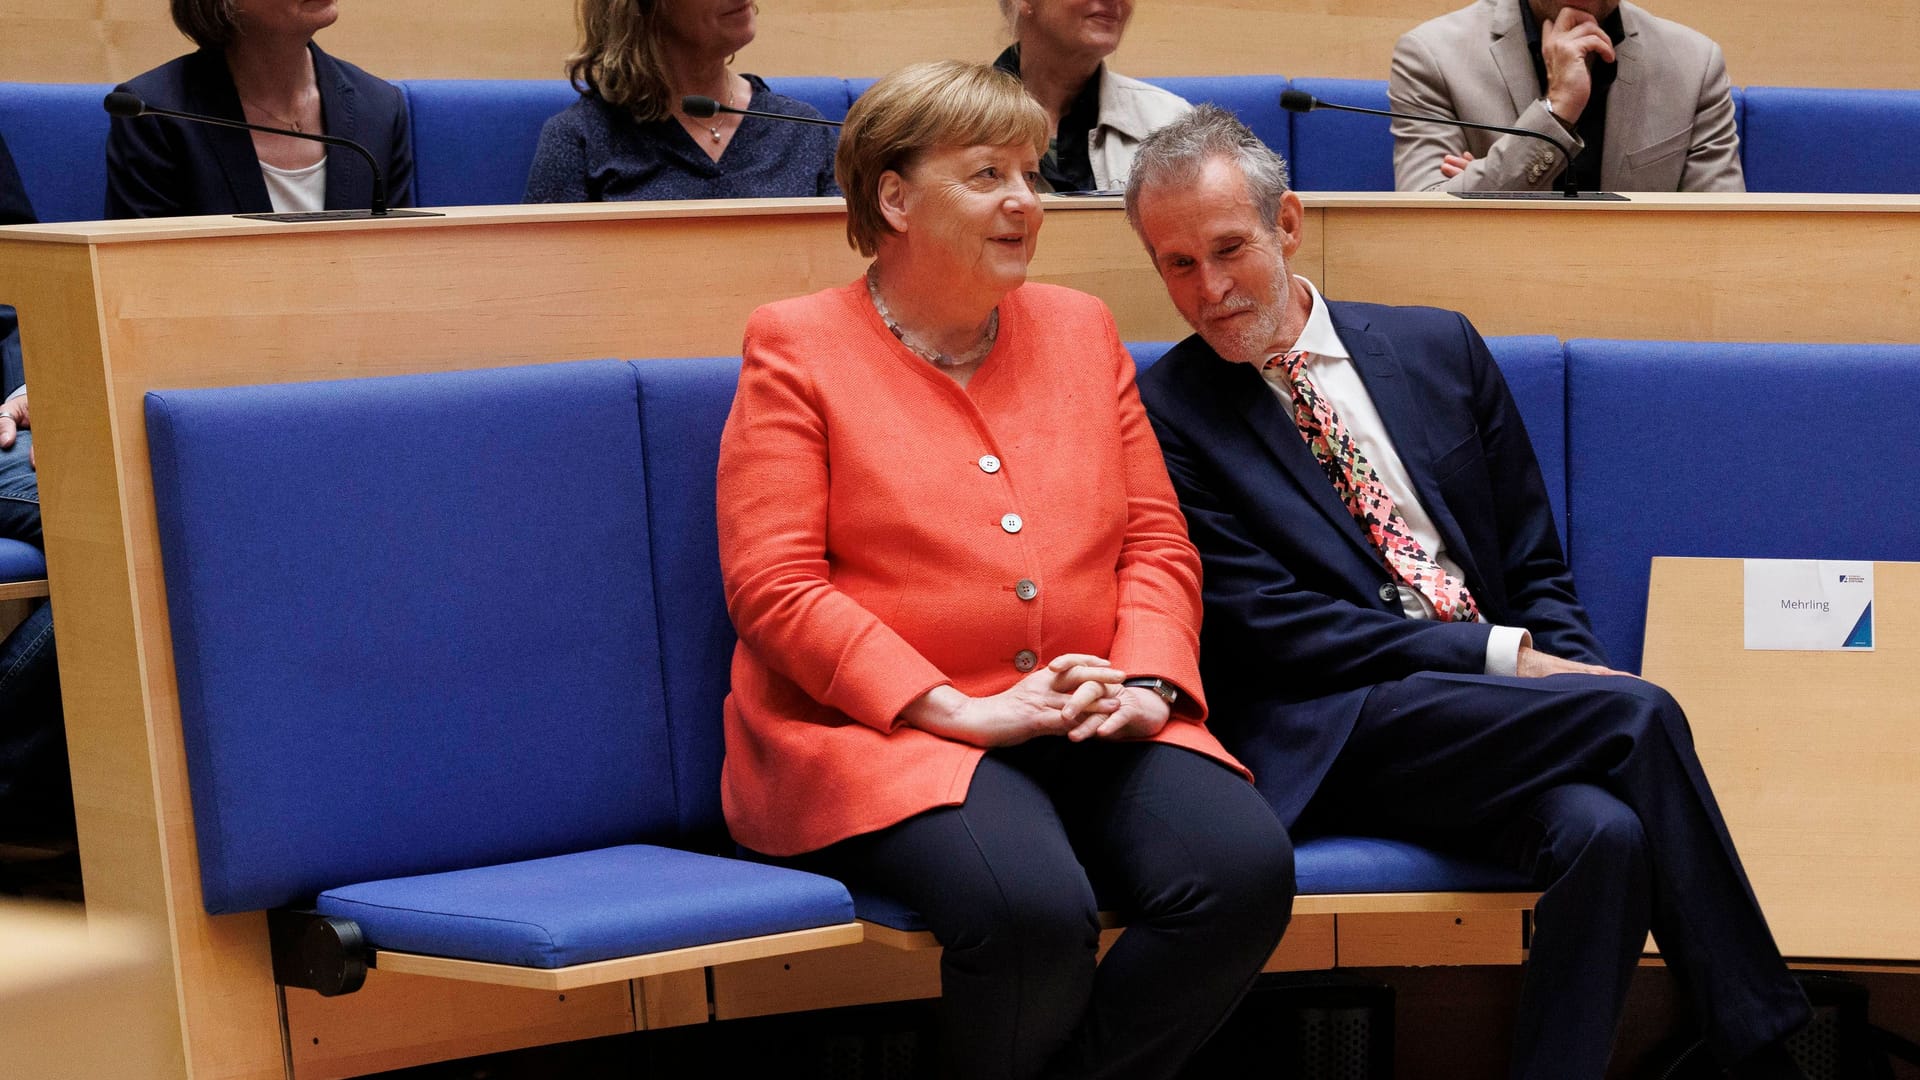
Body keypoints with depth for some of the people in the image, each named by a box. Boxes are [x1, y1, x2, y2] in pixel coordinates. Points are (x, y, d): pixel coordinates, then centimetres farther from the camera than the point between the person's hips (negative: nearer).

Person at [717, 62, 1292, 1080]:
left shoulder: (1080, 327, 17)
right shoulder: (798, 348, 2)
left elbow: (1156, 539, 15)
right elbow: (771, 585, -7)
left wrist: (1148, 683, -5)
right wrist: (960, 711, -15)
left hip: (1089, 726, 5)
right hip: (879, 731, -5)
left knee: (1245, 867, -23)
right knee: (1033, 908, -33)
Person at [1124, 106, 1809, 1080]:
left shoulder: (1438, 348, 15)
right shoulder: (1162, 415, 1)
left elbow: (1536, 570, 16)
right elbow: (1271, 628, -7)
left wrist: (1573, 679, -6)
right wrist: (1502, 655, -12)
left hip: (1507, 713, 4)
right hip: (1334, 736, -4)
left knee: (1606, 830, -31)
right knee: (1640, 716, -26)